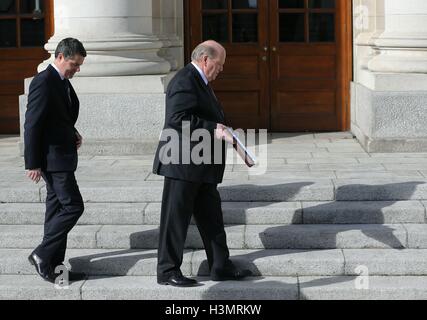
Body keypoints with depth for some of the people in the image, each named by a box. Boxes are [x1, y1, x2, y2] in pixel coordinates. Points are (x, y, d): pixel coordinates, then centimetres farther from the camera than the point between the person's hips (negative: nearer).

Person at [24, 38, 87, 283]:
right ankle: (42, 255, -2)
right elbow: (32, 125, -18)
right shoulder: (44, 82, -16)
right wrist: (33, 164, -19)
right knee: (73, 206, -11)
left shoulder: (63, 82, 14)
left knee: (57, 208, 11)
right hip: (53, 158, -10)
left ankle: (54, 266, 16)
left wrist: (73, 134, 5)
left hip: (62, 156, 10)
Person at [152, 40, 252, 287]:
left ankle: (221, 266, 20)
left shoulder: (200, 82, 19)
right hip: (183, 164, -10)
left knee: (211, 217, 13)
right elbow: (178, 119, -26)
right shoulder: (185, 81, -15)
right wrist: (213, 129, -25)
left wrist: (222, 131, 12)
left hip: (202, 166, 10)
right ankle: (167, 271, 6)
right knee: (176, 217, -2)